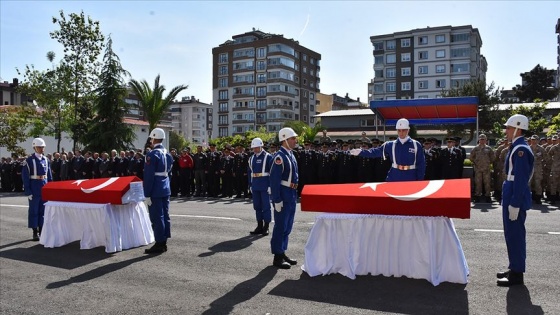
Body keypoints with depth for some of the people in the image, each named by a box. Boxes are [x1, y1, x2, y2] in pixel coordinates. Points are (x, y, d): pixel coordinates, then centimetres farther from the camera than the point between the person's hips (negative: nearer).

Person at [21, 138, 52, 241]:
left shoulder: (45, 160, 8)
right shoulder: (29, 160, -7)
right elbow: (25, 177, -8)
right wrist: (28, 191, -12)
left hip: (45, 188, 5)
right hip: (34, 189, -5)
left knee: (43, 210, 9)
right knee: (34, 210, 4)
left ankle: (41, 230, 19)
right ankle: (35, 232, 11)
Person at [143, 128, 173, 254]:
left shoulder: (152, 155, -14)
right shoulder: (168, 154, 11)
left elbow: (148, 176, -16)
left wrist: (147, 194, -14)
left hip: (155, 191, -8)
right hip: (166, 189, 8)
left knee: (157, 217, -3)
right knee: (165, 215, 10)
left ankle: (159, 244, 1)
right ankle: (163, 243, 17)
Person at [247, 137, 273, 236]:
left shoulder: (268, 157, -6)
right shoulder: (251, 158, 12)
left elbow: (272, 172, -9)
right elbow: (249, 172, 16)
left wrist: (270, 185, -14)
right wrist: (250, 185, 10)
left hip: (265, 186, -6)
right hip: (255, 186, 6)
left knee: (266, 206, -1)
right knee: (257, 206, 10)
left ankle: (266, 227, 7)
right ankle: (259, 226, 18)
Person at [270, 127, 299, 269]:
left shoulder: (290, 155, 13)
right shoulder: (280, 156, -16)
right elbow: (274, 179, -20)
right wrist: (277, 200, -22)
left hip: (291, 196, 9)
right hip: (283, 196, -9)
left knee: (287, 227, 15)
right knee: (280, 226, -1)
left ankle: (282, 253, 27)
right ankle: (277, 258, 8)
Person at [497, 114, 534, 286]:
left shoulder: (521, 150, -17)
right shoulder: (516, 148, 14)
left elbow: (521, 180, -21)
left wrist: (515, 205, -21)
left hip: (516, 199, -10)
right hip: (511, 197, 10)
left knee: (515, 235, -2)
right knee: (511, 234, 17)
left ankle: (517, 274, 7)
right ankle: (514, 268, 28)